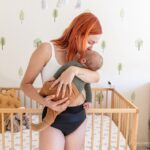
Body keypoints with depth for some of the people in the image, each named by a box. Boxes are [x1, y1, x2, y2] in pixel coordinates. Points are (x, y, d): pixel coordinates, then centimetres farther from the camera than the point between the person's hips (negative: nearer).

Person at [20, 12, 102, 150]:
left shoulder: (81, 54, 5)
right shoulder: (47, 49, -13)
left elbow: (96, 77, -11)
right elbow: (25, 84, -9)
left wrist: (74, 70, -29)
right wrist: (43, 101, -26)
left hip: (78, 115, 5)